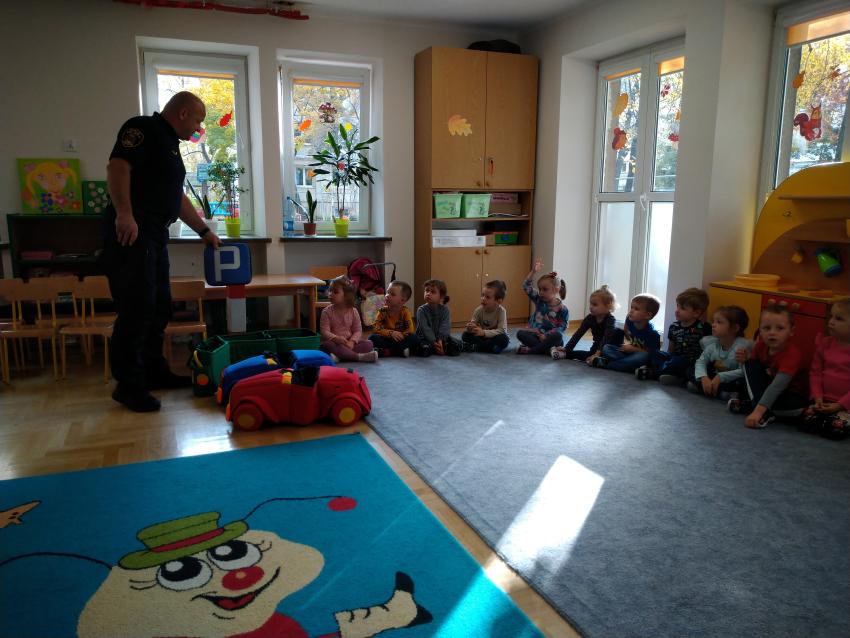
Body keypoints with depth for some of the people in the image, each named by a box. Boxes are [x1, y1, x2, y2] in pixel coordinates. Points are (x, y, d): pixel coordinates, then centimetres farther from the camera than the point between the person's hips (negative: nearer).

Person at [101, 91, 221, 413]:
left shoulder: (170, 145, 24)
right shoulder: (144, 128, -4)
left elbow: (178, 198, 30)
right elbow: (118, 166, -20)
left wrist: (205, 232, 32)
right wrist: (124, 213, -29)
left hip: (155, 236, 10)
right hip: (131, 234, -10)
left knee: (160, 307, 13)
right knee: (136, 310, -8)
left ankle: (154, 371, 26)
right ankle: (129, 385, 0)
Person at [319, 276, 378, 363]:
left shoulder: (353, 311, 1)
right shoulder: (327, 312, -4)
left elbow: (358, 330, 0)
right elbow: (324, 331, -12)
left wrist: (352, 342, -21)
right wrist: (336, 338, -32)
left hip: (349, 342, 3)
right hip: (333, 342, -2)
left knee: (368, 344, -18)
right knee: (327, 345, -36)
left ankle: (339, 356, -35)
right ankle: (358, 356, -35)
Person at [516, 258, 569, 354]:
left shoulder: (562, 309, -5)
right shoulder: (539, 300, 6)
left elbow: (562, 327, -11)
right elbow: (526, 287, 0)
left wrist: (546, 336, -25)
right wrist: (533, 271, -12)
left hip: (550, 338, -3)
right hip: (536, 335, 3)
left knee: (558, 336, -36)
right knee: (520, 333, -23)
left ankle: (529, 350, -31)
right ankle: (546, 349, -32)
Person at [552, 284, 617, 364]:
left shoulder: (610, 320, -21)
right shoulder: (590, 318, -5)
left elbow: (606, 339, -33)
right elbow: (578, 333, -7)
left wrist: (598, 354, -46)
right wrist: (566, 348, -16)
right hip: (596, 348, 4)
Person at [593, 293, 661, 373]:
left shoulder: (652, 333, -20)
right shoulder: (630, 320, -4)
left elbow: (650, 352, -20)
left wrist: (633, 349, -20)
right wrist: (627, 341, 7)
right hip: (627, 351, 6)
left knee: (644, 356, -40)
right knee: (606, 348, -7)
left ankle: (606, 363, -39)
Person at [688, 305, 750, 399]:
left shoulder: (743, 345, -22)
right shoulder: (713, 344, -3)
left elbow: (743, 371, -30)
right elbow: (701, 361, -6)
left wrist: (721, 377, -36)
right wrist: (703, 377, -27)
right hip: (715, 380, 6)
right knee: (692, 373, -4)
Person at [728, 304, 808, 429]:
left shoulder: (792, 354, -28)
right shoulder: (761, 345, -8)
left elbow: (777, 386, -39)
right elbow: (753, 368, 10)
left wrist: (758, 411, -49)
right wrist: (744, 360, -15)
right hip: (766, 389, 6)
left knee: (797, 407, -38)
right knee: (751, 364, -15)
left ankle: (746, 405, -21)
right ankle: (765, 412, -24)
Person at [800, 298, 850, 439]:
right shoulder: (825, 343, 4)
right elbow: (815, 372, 6)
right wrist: (817, 397, -6)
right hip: (824, 400, 3)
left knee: (836, 429, -26)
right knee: (807, 422, -21)